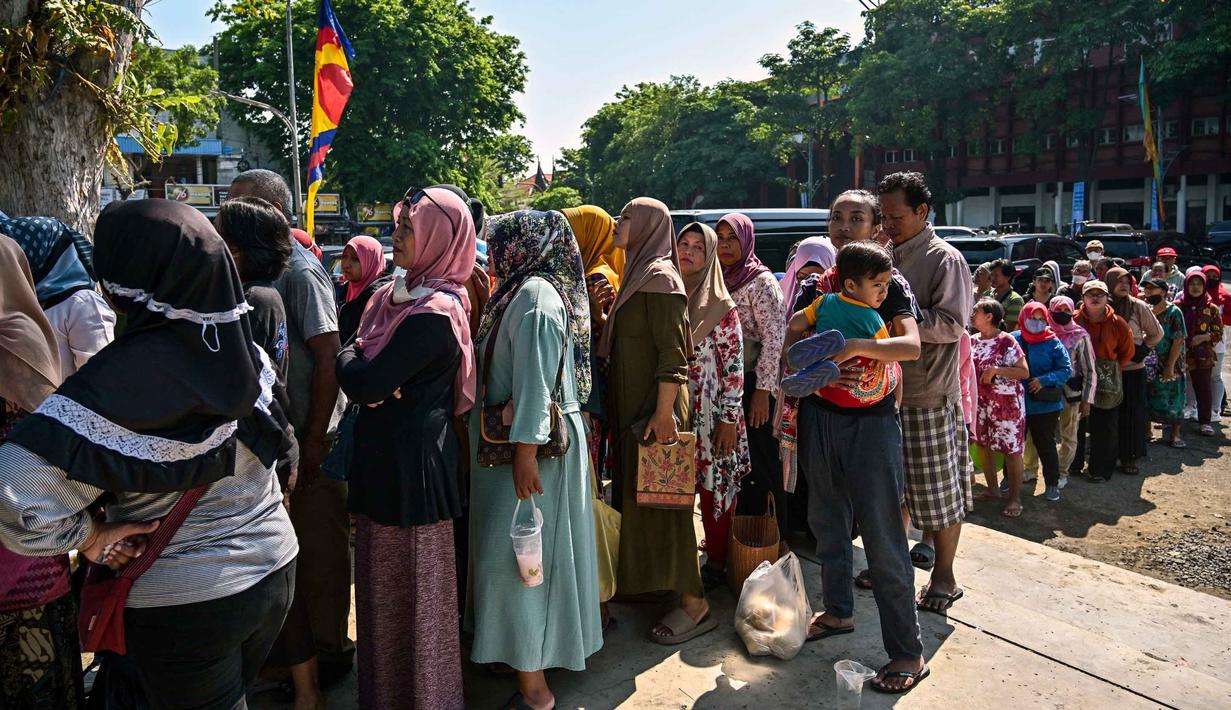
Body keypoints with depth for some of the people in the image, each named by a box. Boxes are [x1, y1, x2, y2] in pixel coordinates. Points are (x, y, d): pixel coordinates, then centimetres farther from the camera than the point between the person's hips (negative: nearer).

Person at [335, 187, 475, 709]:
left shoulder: (432, 314, -20)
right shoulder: (395, 295, 9)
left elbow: (362, 381, -21)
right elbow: (360, 376, 11)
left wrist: (347, 354, 0)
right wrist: (371, 377, -12)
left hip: (410, 462, -9)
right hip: (385, 455, 9)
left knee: (411, 586, 6)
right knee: (383, 581, 21)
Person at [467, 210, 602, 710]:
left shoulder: (536, 293, -15)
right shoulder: (521, 291, 14)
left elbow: (536, 378, -22)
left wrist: (526, 450, -25)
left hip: (532, 442, -10)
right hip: (521, 437, 10)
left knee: (517, 553, -5)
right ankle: (527, 657, 32)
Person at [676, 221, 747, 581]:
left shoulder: (722, 307, -5)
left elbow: (734, 366, -7)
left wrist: (729, 418, -11)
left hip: (710, 415, -3)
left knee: (715, 488, 4)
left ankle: (717, 561, 19)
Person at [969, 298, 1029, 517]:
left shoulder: (1007, 341, -13)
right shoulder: (974, 341, 7)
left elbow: (1024, 372, -15)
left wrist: (996, 370, -23)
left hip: (1007, 402, -7)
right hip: (981, 401, 7)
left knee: (1011, 449, -2)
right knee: (982, 445, 11)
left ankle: (1015, 498, 7)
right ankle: (993, 489, 27)